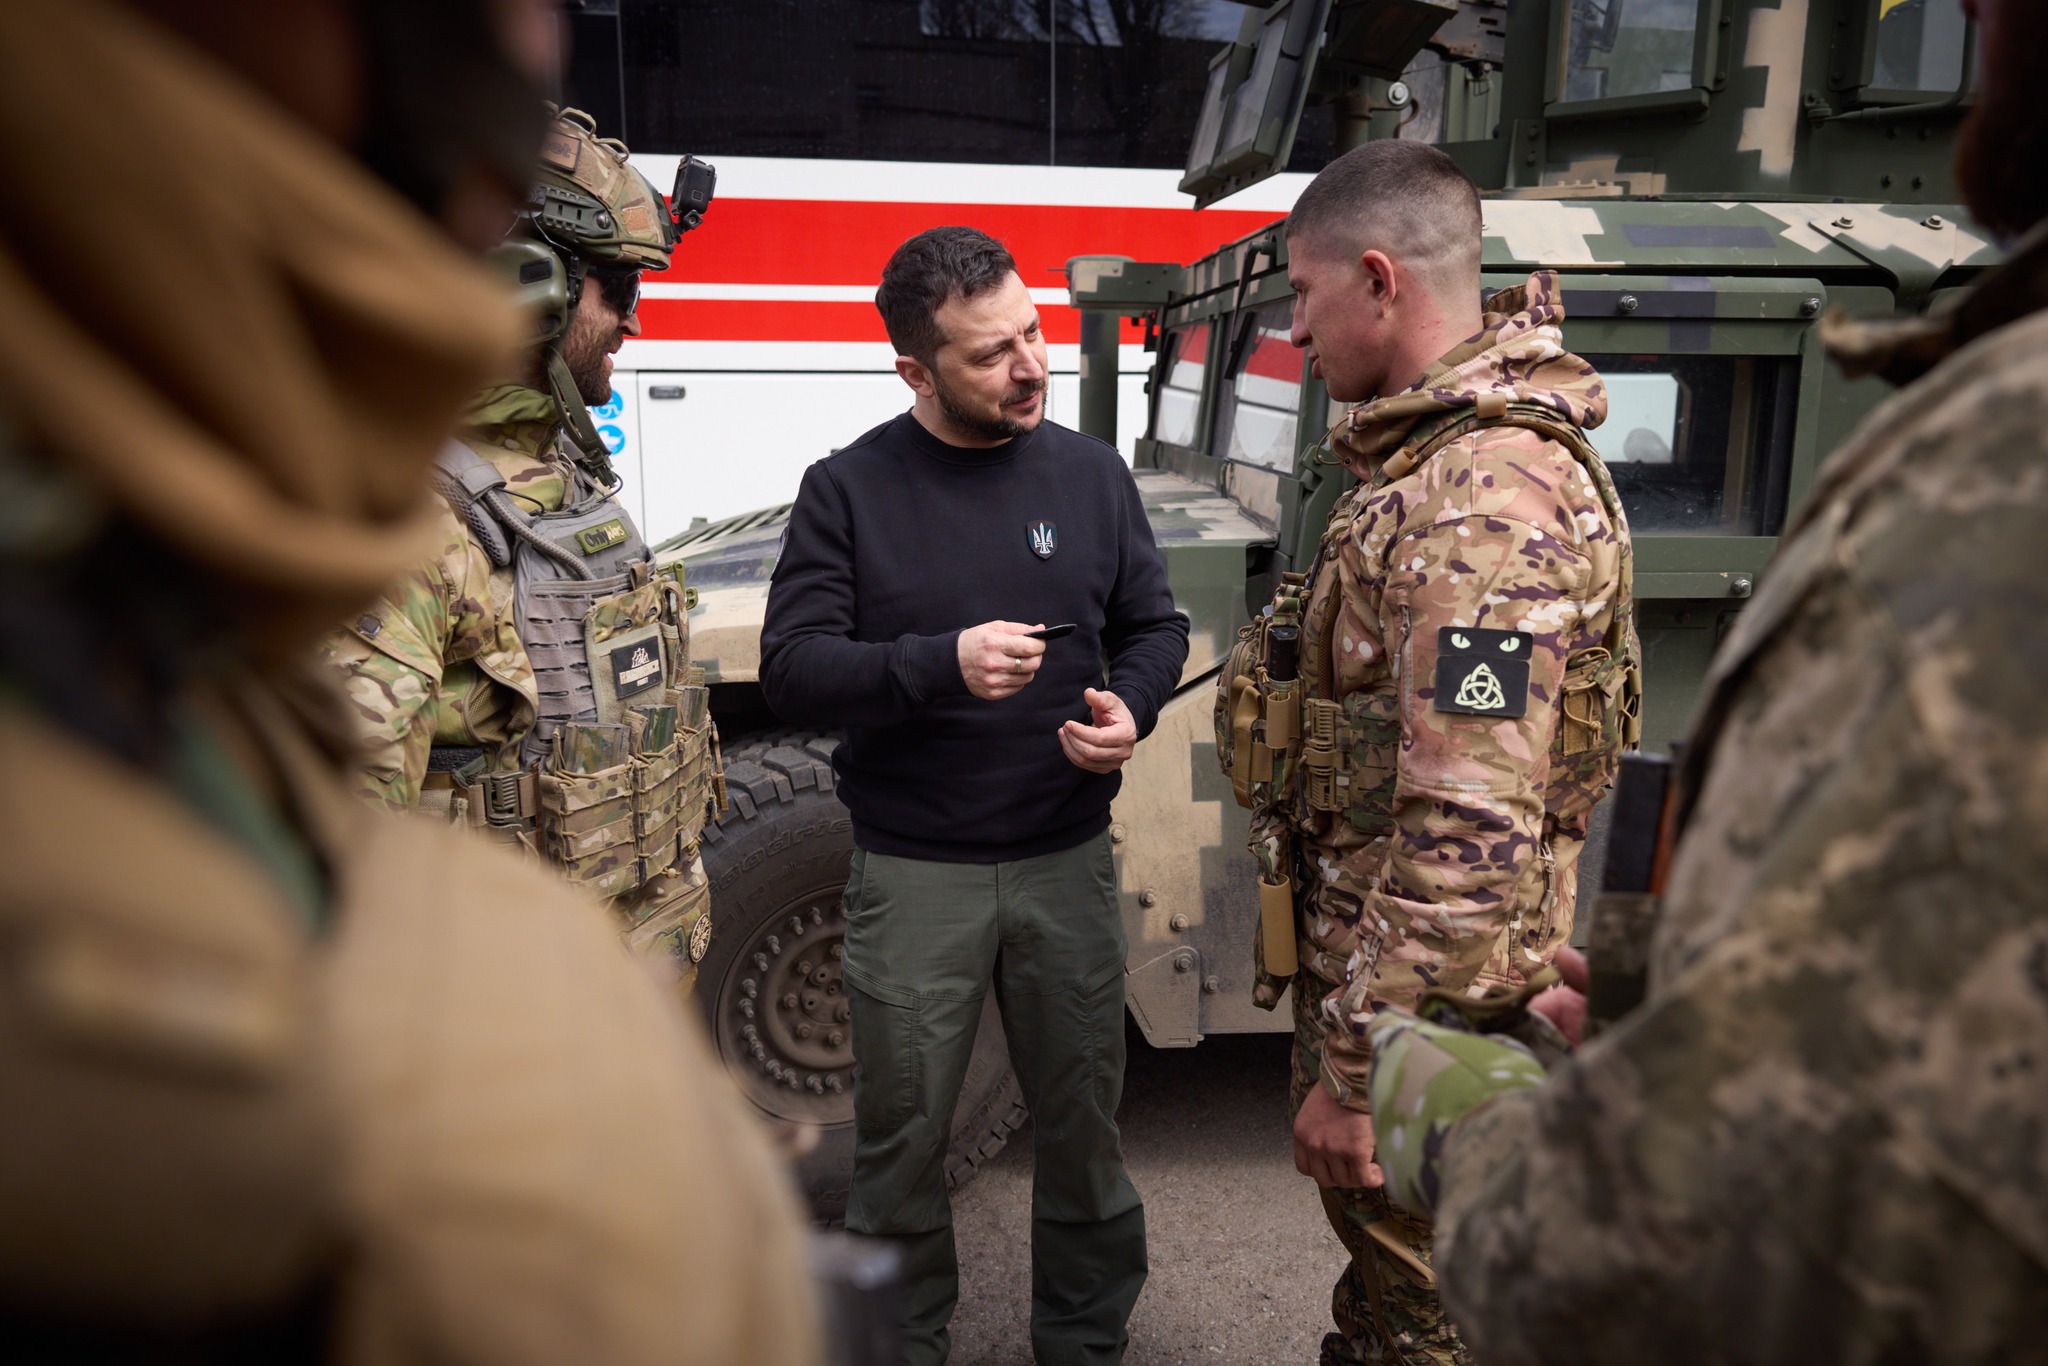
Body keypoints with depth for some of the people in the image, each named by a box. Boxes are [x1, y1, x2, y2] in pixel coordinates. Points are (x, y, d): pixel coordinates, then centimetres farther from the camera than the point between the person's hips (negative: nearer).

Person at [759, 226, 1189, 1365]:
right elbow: (793, 669, -10)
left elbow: (1156, 625, 11)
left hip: (1069, 862, 3)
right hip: (915, 874, -2)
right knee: (903, 1137, 9)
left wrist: (1132, 709, -11)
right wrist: (943, 663, -25)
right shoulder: (850, 490, -5)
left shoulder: (1091, 473, 3)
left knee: (1084, 1120, 14)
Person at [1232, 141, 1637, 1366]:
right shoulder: (1434, 455, 9)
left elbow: (1469, 842, -31)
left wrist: (1359, 1071, -26)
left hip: (1425, 1009, -10)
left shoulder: (1486, 508, -27)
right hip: (1365, 959, 10)